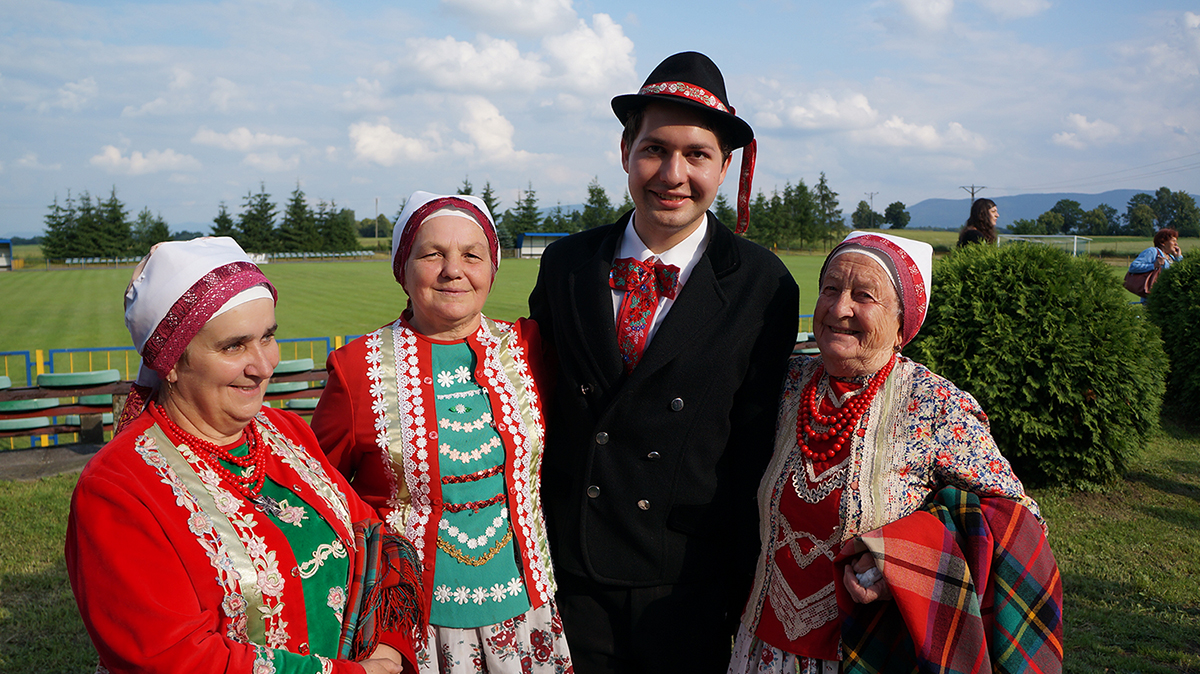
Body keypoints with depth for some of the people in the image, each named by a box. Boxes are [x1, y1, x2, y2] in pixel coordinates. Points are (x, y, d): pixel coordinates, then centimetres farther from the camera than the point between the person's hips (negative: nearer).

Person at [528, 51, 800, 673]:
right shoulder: (565, 265, -1)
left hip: (690, 581, -2)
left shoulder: (763, 287, -9)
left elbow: (758, 440, -6)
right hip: (571, 570, 2)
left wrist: (742, 580, -4)